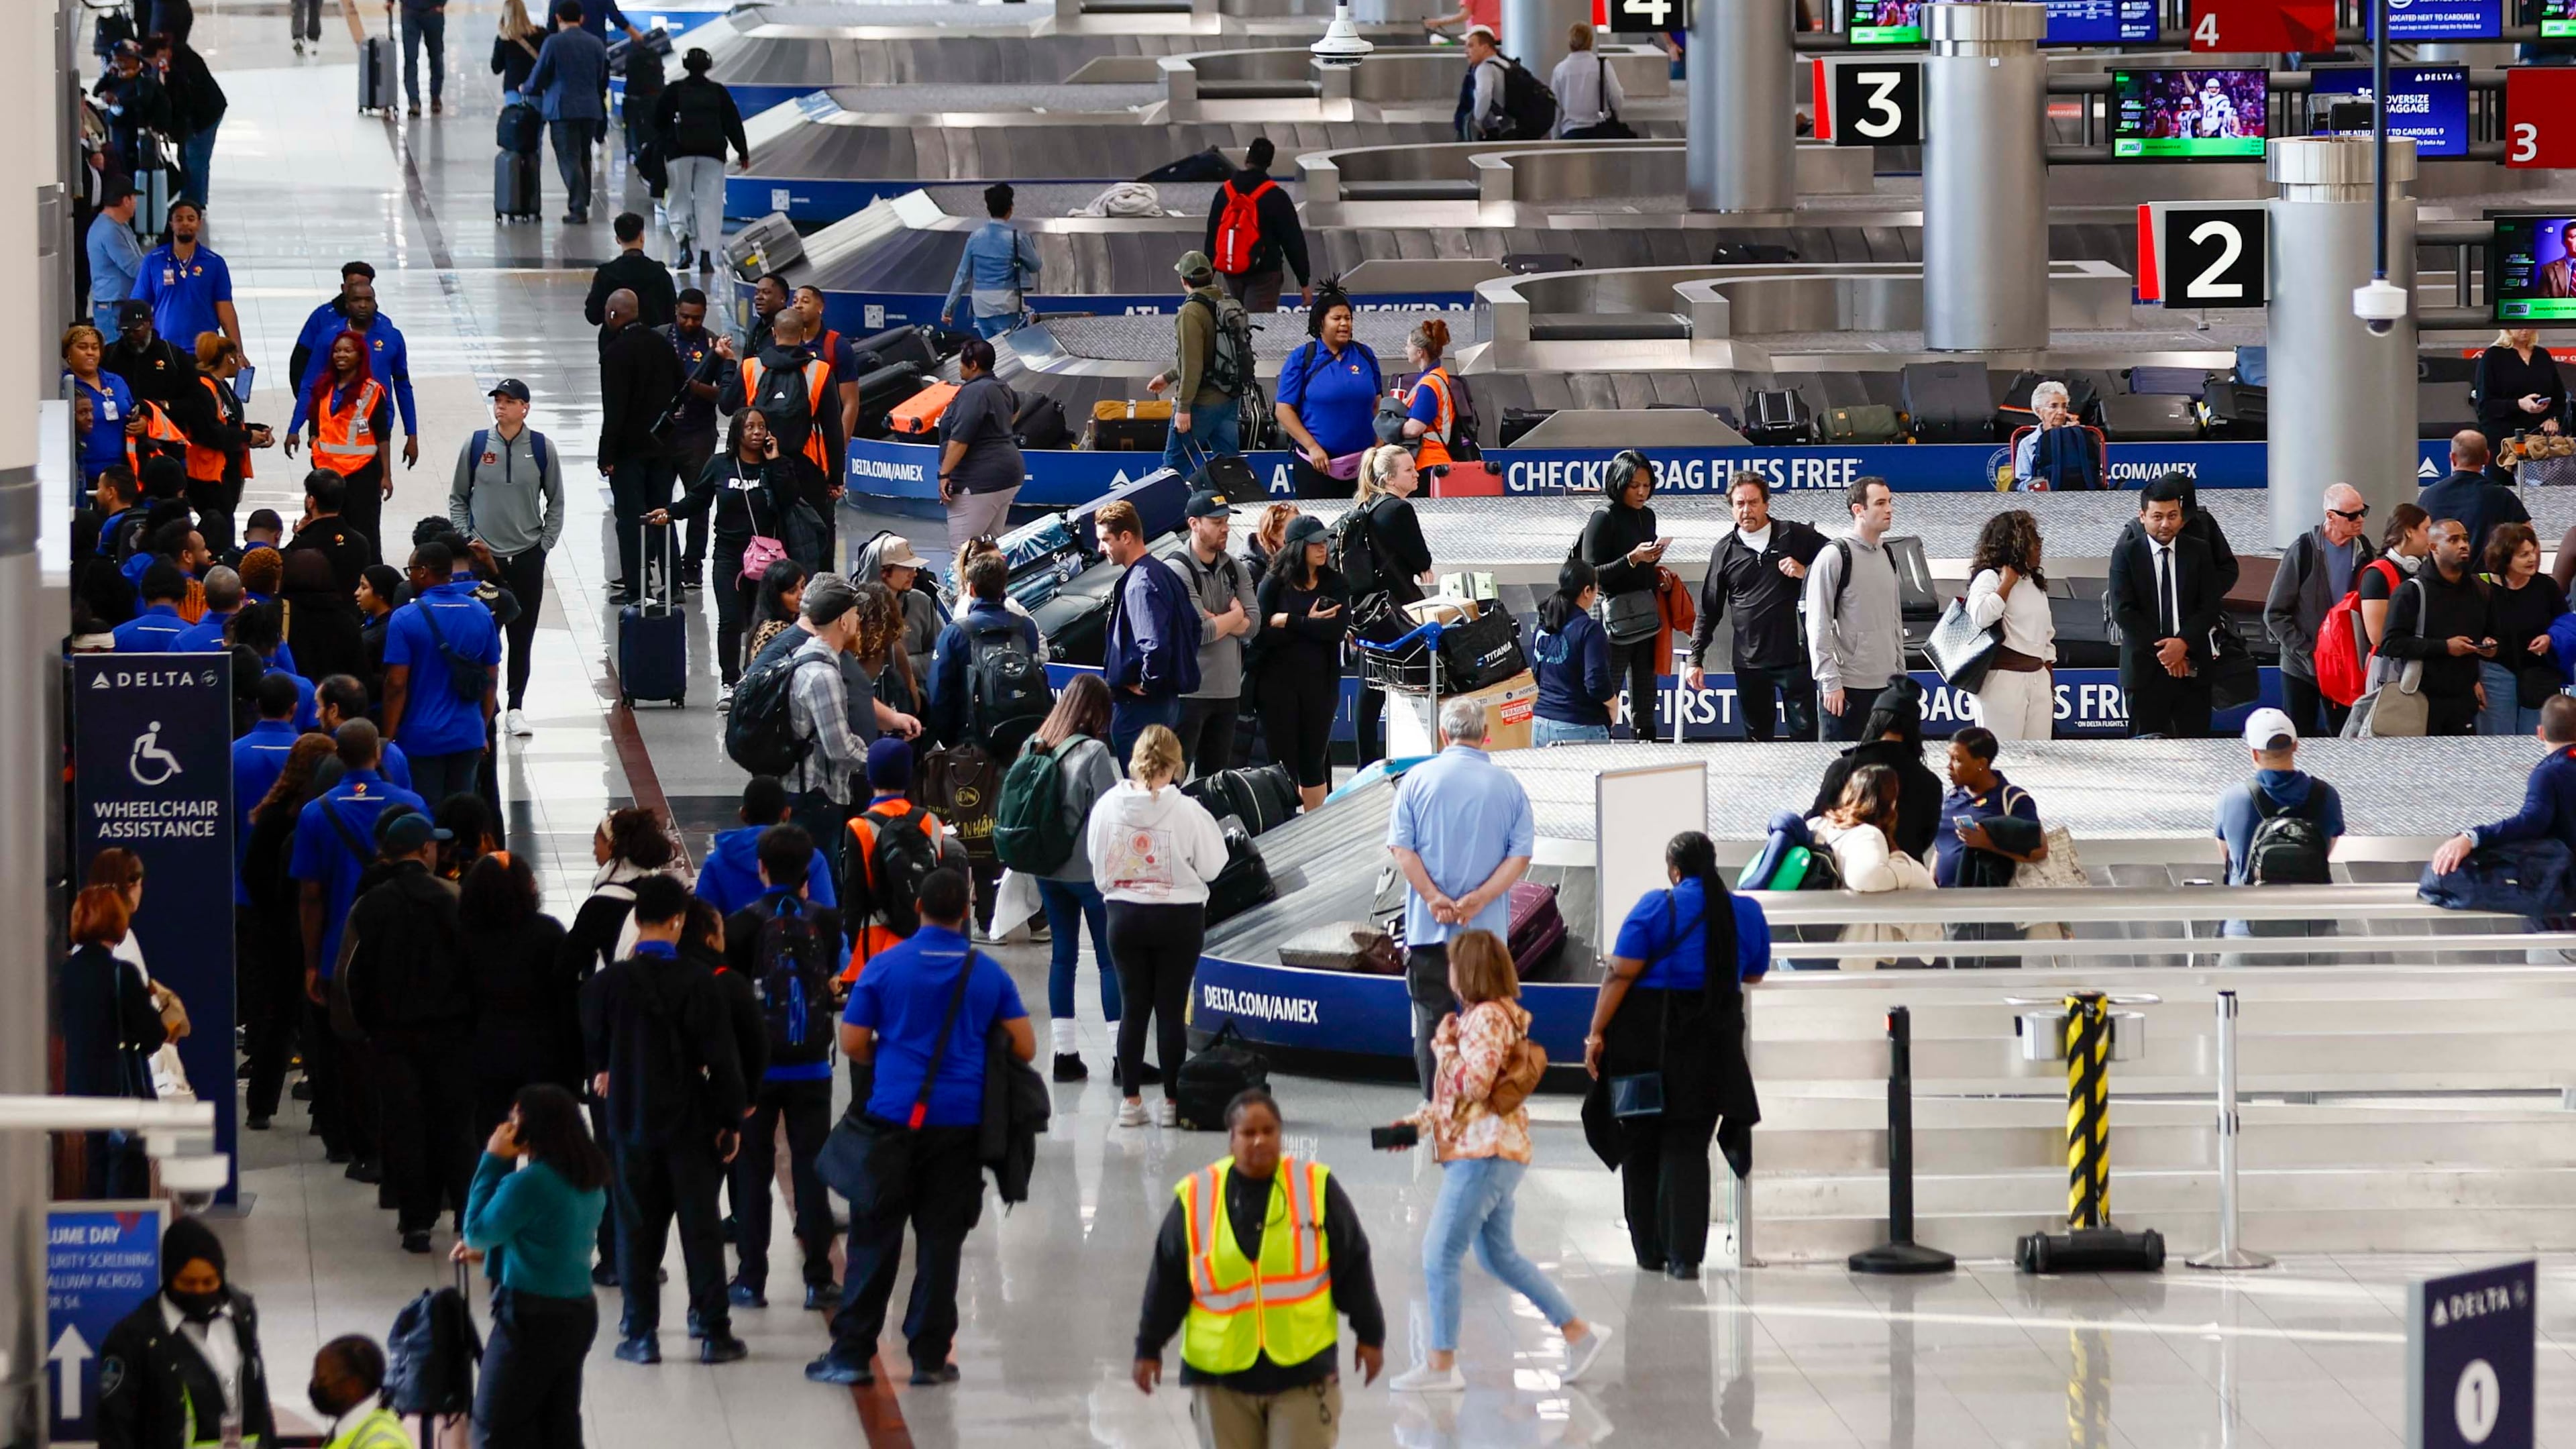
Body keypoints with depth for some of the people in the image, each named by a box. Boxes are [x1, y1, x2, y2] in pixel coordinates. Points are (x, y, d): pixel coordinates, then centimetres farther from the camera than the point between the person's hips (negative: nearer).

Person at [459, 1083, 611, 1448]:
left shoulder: (528, 1184, -22)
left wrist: (492, 1161, -9)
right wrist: (488, 1250, 21)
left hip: (532, 1318, -8)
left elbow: (477, 1231, -10)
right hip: (580, 1311, 8)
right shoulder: (590, 1182, 6)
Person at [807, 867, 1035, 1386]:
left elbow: (852, 1043, 0)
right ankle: (929, 1357, 7)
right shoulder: (989, 975, 1)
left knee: (874, 1237, 4)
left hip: (894, 1115, -1)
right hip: (959, 1122, 1)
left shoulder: (885, 968, -2)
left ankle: (850, 1353, 4)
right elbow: (1025, 1048, 2)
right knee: (940, 1240, 6)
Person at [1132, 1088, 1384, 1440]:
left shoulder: (1317, 1187, -2)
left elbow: (1353, 1265, 6)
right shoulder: (1196, 1197, -1)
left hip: (1303, 1371, -1)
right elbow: (1166, 1280, 7)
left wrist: (1370, 1335, 8)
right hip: (1220, 1372, 1)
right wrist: (1148, 1348, 11)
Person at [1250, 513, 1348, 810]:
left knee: (1314, 758, 8)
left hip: (1319, 682, 2)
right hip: (1278, 682, -2)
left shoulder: (1334, 583, 5)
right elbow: (1261, 634, -12)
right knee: (1283, 758, 0)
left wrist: (1288, 622, -13)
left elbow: (1338, 628, -11)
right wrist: (1309, 624, -14)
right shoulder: (1275, 583, -2)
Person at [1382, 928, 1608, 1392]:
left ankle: (1441, 1365, -3)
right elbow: (1458, 1094, 23)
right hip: (1487, 1153, 11)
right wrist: (1419, 1121, 14)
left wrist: (1445, 1045, -9)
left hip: (1484, 1153, -11)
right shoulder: (1483, 1015, 17)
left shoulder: (1487, 1018, -15)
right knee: (1499, 1255, 17)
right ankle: (1578, 1332, 18)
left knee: (1440, 1253, -6)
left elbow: (1475, 1085, -23)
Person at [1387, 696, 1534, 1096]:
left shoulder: (1418, 779, 0)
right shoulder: (1507, 785, 1)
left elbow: (1400, 846, -7)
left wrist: (1433, 897, -11)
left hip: (1427, 928, 0)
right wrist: (1479, 900, -10)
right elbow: (1521, 854, -5)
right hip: (1489, 929, 0)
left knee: (1431, 1019, 5)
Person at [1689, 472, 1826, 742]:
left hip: (1796, 656, -2)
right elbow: (1709, 609, 12)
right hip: (1750, 660, 2)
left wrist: (1806, 573, -10)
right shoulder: (1726, 550, 8)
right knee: (1758, 738, 6)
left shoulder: (1796, 536, 2)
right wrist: (1696, 659, 8)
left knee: (1805, 734, -2)